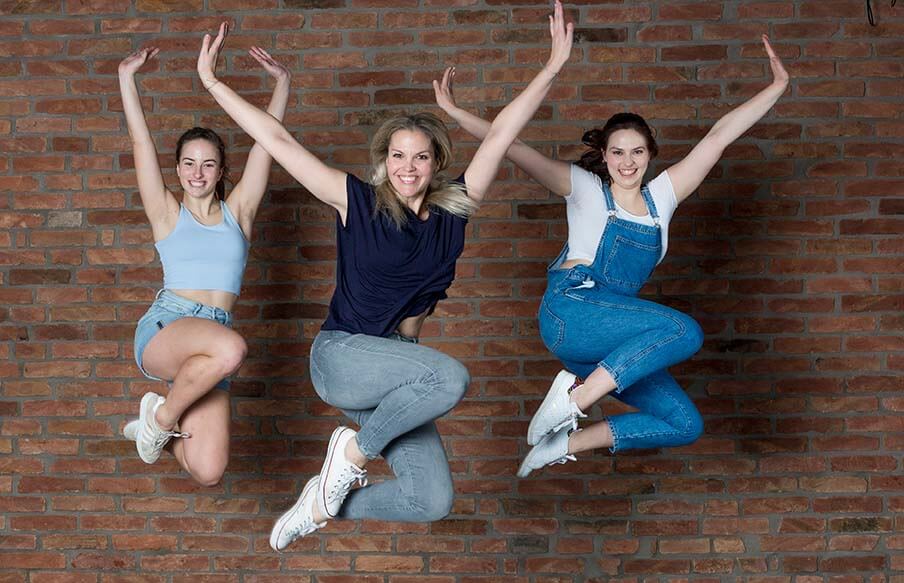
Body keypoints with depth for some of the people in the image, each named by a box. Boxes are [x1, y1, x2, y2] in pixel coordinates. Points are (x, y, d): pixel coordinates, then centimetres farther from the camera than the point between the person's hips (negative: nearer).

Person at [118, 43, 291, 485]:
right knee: (231, 348, -39)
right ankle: (162, 416, -10)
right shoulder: (167, 214, 10)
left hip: (208, 348, 3)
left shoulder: (237, 212, 14)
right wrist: (126, 78, -5)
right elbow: (141, 143, 2)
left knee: (209, 472, -9)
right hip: (162, 330, -3)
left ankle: (162, 425, 26)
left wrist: (282, 81, 3)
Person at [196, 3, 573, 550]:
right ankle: (355, 449, -8)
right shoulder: (357, 200, -6)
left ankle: (326, 503, 19)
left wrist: (554, 66, -3)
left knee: (434, 501, -6)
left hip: (394, 370, 5)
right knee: (451, 376, -33)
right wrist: (213, 83, -8)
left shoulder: (455, 208, 2)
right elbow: (279, 141, -7)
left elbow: (500, 135, -2)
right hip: (341, 355, -5)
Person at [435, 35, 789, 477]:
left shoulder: (661, 196, 16)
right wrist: (453, 112, -10)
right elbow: (515, 149, -3)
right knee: (685, 332, -27)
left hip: (614, 339, 6)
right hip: (571, 310, -6)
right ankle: (575, 397, -23)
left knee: (685, 425, -2)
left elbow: (720, 135, 13)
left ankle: (566, 444, 1)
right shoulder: (585, 188, 5)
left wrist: (776, 87, 14)